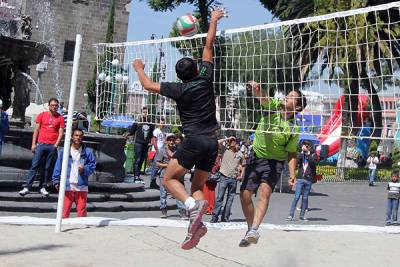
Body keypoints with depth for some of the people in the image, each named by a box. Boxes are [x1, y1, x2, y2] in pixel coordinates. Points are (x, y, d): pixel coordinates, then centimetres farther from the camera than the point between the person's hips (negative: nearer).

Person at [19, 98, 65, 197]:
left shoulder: (60, 118, 5)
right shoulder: (42, 115, 6)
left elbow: (61, 132, 3)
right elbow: (36, 130, 7)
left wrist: (56, 144, -8)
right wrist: (33, 143, 1)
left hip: (52, 146, 0)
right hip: (41, 144, 0)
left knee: (48, 168, 4)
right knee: (34, 165, -4)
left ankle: (43, 187, 12)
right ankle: (27, 187, -4)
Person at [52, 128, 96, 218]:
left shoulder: (87, 152, 3)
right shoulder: (64, 151, 3)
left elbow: (92, 165, 8)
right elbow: (58, 167, 4)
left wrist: (85, 169, -12)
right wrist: (56, 180, 0)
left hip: (81, 186, 1)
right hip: (67, 186, -1)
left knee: (81, 211, 6)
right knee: (65, 211, 1)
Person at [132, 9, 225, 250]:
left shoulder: (180, 90, -3)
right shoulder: (205, 79, 5)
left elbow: (149, 85, 8)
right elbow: (209, 46, 14)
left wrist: (139, 69, 26)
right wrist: (213, 21, 24)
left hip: (194, 140, -5)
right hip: (212, 142, 5)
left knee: (169, 178, 4)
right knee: (198, 186, 11)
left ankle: (193, 206, -22)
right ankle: (196, 226, -7)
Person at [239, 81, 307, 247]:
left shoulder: (293, 129, -8)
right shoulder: (273, 106, -4)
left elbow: (291, 154, -3)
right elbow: (263, 98, -25)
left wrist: (292, 174, -17)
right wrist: (256, 89, -48)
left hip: (274, 162, -3)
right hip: (256, 157, 3)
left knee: (265, 191, -27)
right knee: (245, 195, 1)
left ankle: (254, 231, -35)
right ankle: (251, 230, 20)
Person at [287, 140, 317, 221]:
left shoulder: (313, 155, 6)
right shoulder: (300, 154, 10)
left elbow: (313, 163, -12)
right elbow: (297, 161, -9)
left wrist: (308, 154, -10)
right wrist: (302, 152, -9)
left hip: (309, 180, 0)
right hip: (300, 179, 0)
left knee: (305, 198, 6)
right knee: (296, 197, -6)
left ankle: (302, 215, 14)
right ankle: (291, 215, -5)